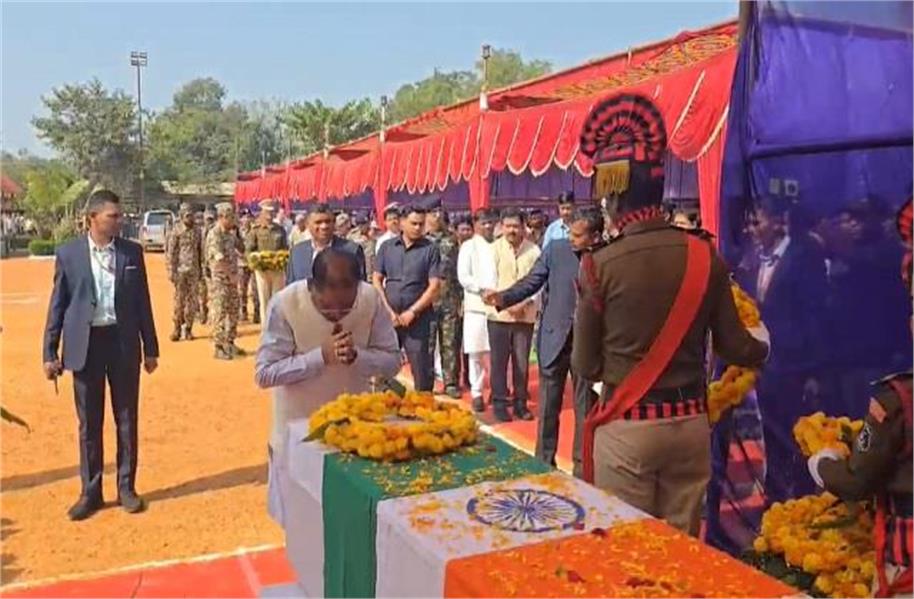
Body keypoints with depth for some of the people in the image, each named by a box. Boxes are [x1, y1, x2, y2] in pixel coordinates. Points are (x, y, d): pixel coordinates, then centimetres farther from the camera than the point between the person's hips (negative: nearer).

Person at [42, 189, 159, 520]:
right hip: (85, 343, -1)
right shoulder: (68, 253, -2)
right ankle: (90, 491, 23)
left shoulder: (132, 252, 1)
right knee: (89, 422, 9)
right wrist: (50, 352, -2)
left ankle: (126, 487, 23)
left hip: (123, 342, 1)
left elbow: (143, 302, 4)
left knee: (127, 419, 9)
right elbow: (58, 304, 1)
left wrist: (150, 348, 4)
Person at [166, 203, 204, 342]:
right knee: (179, 299, 0)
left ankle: (188, 329, 11)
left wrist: (201, 268, 12)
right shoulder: (176, 231, -4)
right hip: (180, 269, -3)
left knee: (192, 300, 4)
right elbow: (171, 252, -5)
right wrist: (171, 271, -9)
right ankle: (177, 328, 9)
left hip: (194, 270, 3)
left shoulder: (197, 230, 8)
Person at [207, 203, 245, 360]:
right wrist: (231, 275, -15)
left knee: (233, 312, 13)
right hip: (220, 278, -8)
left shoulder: (231, 233, 10)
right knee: (220, 312, -4)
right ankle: (219, 347, 2)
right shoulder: (214, 235, -14)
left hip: (232, 278, 8)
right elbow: (219, 259, -20)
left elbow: (240, 250, 18)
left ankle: (230, 343, 23)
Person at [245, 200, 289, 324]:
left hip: (278, 269, 2)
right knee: (264, 301, 2)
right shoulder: (255, 230, 2)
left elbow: (286, 249, 12)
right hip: (262, 270, -2)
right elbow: (248, 250, -1)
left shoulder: (280, 230, 10)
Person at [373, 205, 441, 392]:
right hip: (388, 317, 3)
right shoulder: (387, 247, 8)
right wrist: (388, 310, -3)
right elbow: (377, 280, 7)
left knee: (421, 368, 0)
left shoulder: (430, 249, 0)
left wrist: (412, 311, -9)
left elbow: (434, 286, -5)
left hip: (418, 318, -2)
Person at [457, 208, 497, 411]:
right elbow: (463, 277, -4)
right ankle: (476, 392, 9)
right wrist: (483, 289, -13)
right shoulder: (468, 246, 5)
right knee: (476, 352, 1)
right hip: (476, 305, -2)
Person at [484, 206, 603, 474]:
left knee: (586, 407, 11)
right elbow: (531, 282, -2)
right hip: (555, 338, 1)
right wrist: (503, 297, -18)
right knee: (547, 407, 10)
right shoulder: (555, 250, -4)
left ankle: (582, 465, 25)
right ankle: (544, 462, 24)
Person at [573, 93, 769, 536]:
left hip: (626, 427, -3)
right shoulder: (704, 255, -5)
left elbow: (585, 366, -6)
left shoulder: (600, 265, -13)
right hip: (690, 423, 3)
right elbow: (734, 347, 2)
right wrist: (762, 347, 25)